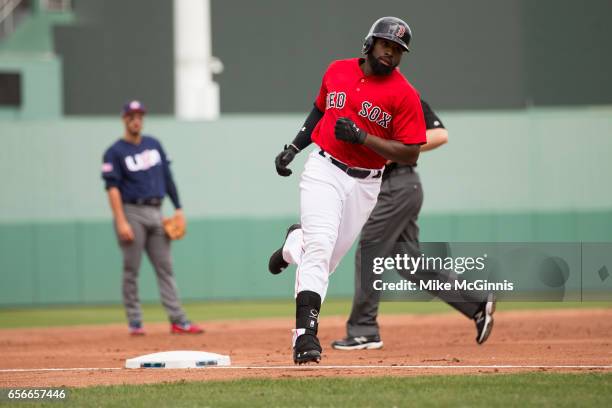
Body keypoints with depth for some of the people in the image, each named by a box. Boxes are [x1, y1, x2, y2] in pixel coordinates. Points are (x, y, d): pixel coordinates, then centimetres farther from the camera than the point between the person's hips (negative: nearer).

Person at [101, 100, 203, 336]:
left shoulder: (154, 145, 14)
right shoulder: (115, 152, -3)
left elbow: (167, 177, 17)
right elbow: (112, 188, -10)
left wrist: (178, 208, 10)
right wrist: (121, 222, -19)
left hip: (155, 212, 5)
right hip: (132, 212, -5)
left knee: (165, 267, 2)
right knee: (131, 270, -2)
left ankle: (178, 321, -1)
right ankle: (135, 323, 2)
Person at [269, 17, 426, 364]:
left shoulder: (405, 95, -7)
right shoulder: (337, 71, 5)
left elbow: (410, 154, -12)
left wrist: (361, 137, -19)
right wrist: (294, 147, 16)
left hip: (365, 184, 0)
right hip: (324, 169, 0)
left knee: (326, 260, 7)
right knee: (320, 248, -19)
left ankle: (294, 245, 43)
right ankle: (306, 333, -23)